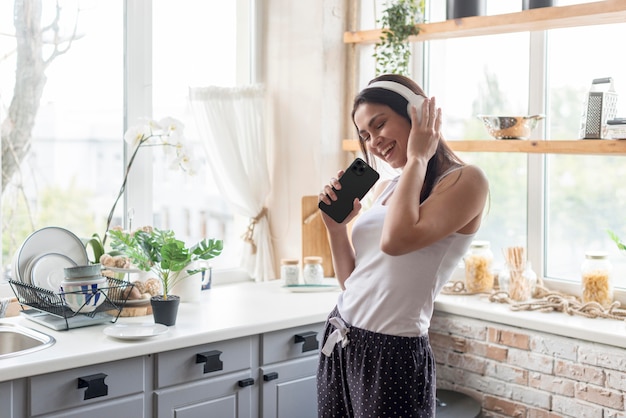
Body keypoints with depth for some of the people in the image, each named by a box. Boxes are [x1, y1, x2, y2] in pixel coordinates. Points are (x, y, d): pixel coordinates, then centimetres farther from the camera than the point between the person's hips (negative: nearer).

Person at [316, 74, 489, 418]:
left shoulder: (465, 180, -9)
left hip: (392, 353, -7)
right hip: (339, 340, 7)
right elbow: (352, 280, 14)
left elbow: (396, 240, -25)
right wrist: (335, 224, 0)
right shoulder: (384, 188, 11)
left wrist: (417, 158, -14)